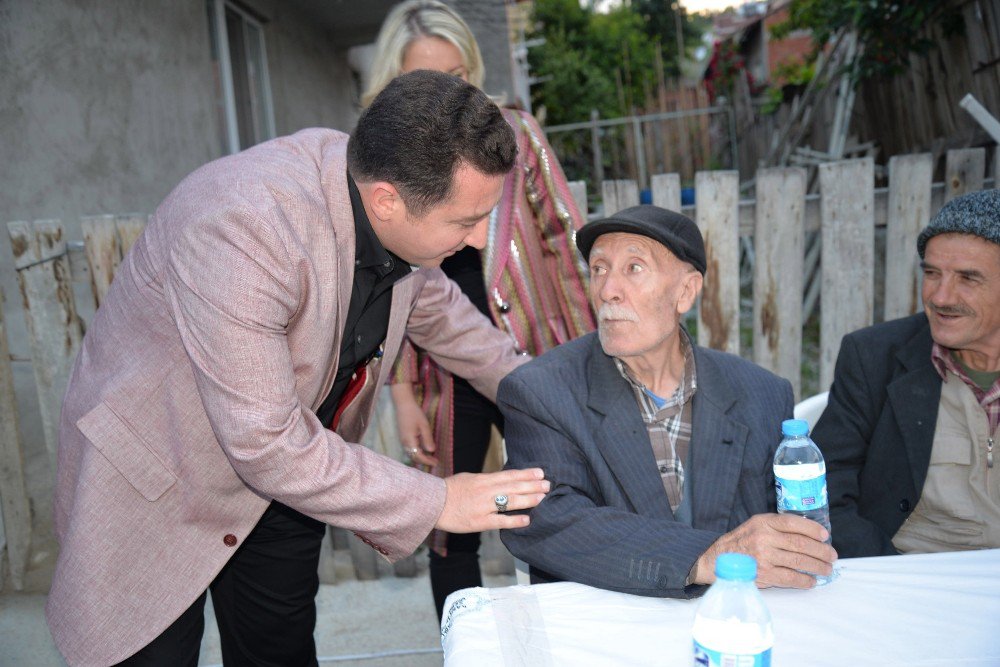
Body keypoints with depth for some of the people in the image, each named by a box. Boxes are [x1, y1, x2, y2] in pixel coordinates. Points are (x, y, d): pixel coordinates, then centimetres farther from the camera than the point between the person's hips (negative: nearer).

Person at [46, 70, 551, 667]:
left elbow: (434, 304, 9)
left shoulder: (402, 205, -14)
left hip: (288, 467, 6)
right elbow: (263, 445, -34)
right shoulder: (242, 224, -37)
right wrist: (435, 502, -26)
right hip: (156, 478, -5)